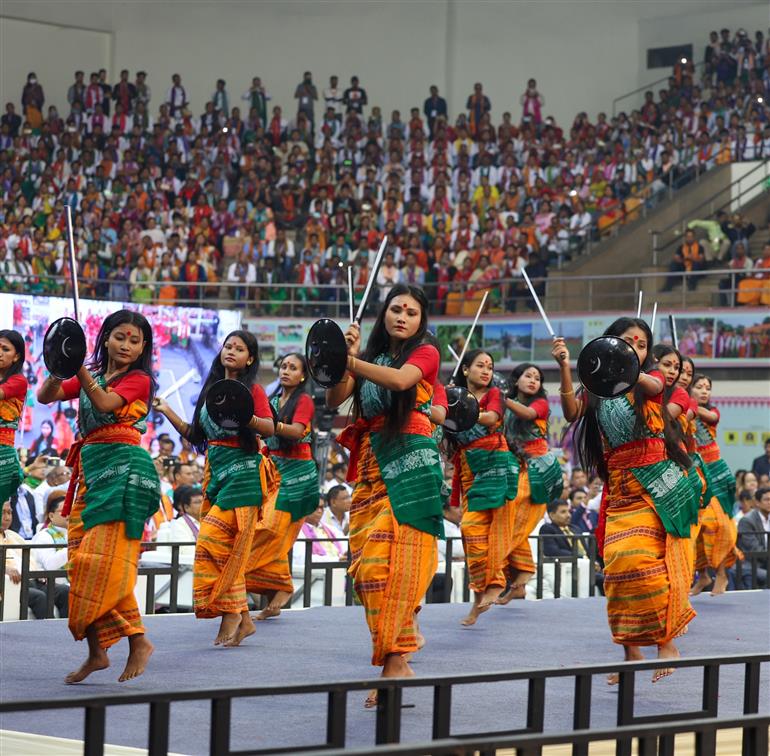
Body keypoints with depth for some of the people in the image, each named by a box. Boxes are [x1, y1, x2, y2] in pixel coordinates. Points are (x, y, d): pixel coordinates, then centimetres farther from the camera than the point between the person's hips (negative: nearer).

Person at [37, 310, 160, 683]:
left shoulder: (138, 380, 1)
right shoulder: (90, 378, 17)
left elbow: (105, 403, -16)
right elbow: (45, 396, 6)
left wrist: (80, 368, -22)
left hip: (123, 469, -7)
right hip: (90, 470, 7)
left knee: (105, 560, -15)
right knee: (83, 561, 2)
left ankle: (138, 641, -9)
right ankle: (96, 652, 6)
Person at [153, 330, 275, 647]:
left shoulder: (252, 390, -1)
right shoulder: (211, 389, 17)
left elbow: (270, 429, -13)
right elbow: (195, 435, 19)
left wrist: (245, 417, -29)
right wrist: (167, 412, 13)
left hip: (242, 471, -6)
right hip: (215, 470, 6)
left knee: (215, 540, -15)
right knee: (226, 547, 2)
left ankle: (231, 615, -10)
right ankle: (242, 619, 5)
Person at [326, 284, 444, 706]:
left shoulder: (424, 354, 3)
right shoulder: (371, 357, 17)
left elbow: (400, 379, -19)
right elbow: (334, 400, 4)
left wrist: (351, 361, -28)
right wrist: (346, 358, -10)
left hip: (411, 464, -5)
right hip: (371, 465, 5)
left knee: (398, 560, -13)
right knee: (368, 564, -2)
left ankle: (395, 660, -17)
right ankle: (405, 637, 11)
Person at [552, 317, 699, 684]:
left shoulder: (651, 379, 5)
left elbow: (654, 386, -21)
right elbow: (571, 413, -9)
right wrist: (564, 369, -23)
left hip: (657, 483, -3)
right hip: (619, 487, 3)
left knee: (646, 560, -15)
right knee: (618, 564, -4)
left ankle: (666, 640, -5)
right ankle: (631, 652, 2)